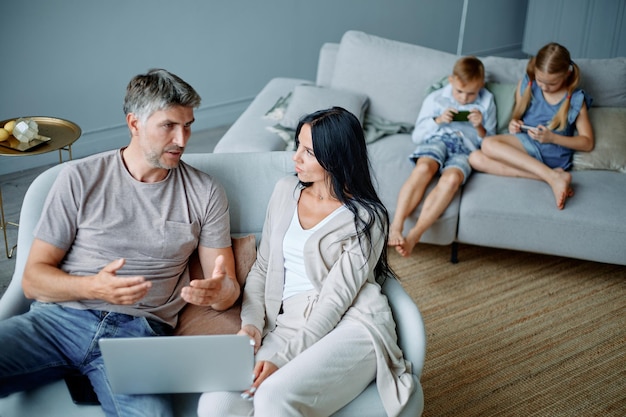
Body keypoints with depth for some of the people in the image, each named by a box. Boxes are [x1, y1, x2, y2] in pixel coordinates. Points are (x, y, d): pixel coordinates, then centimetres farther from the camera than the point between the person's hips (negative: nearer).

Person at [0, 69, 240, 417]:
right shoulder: (81, 178, 7)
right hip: (60, 319, 1)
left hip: (139, 332, 0)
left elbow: (229, 290, 10)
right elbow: (33, 279, 5)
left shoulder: (206, 193, 11)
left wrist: (218, 291, -15)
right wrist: (93, 287, -16)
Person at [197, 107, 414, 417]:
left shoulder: (366, 218, -2)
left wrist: (282, 357, -18)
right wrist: (251, 323, -1)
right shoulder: (285, 191, 14)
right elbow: (261, 268, 16)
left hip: (351, 326, -4)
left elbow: (335, 299, -9)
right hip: (288, 325, 5)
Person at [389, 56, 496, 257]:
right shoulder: (435, 98, 16)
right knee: (424, 168, -38)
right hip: (437, 139, 0)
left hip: (466, 148, 0)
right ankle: (395, 227, -45)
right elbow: (417, 135, 15)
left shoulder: (487, 102, 17)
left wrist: (480, 128, -3)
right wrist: (437, 121, -2)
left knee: (452, 178, -36)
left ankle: (414, 235, -43)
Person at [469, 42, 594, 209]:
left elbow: (588, 142, -2)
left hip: (553, 155, -6)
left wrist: (552, 137, -15)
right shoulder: (526, 84, 5)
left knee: (489, 144, -29)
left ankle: (553, 177, -32)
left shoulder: (576, 100, -5)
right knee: (476, 159, -24)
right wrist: (513, 124, -6)